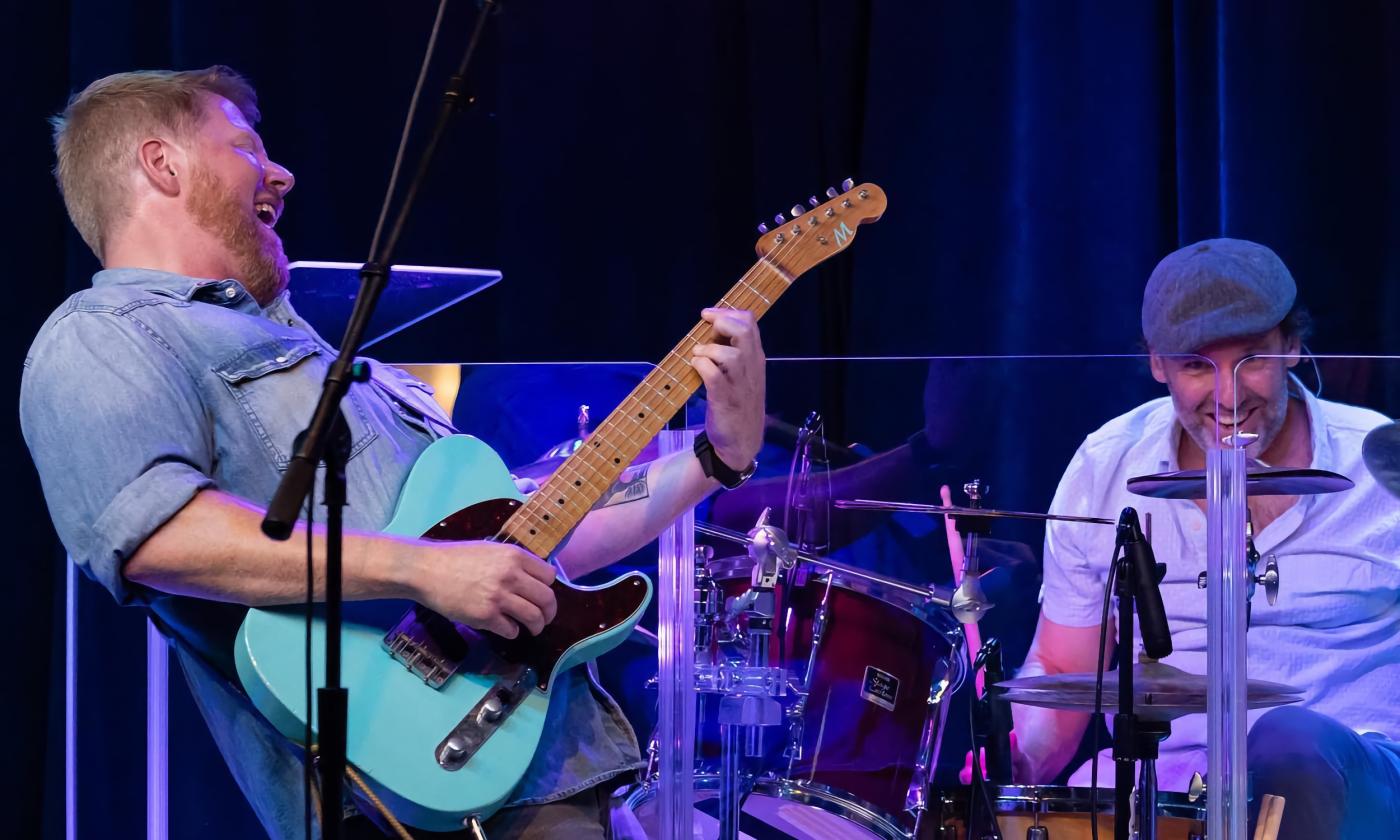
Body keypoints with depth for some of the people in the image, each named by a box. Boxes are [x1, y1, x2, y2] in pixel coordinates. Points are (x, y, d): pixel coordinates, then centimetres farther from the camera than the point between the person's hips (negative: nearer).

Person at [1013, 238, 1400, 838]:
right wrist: (1013, 758, -10)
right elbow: (1061, 671, 11)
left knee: (1294, 741, -36)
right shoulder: (1104, 470, 4)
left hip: (1340, 778, 0)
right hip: (1156, 784, 1)